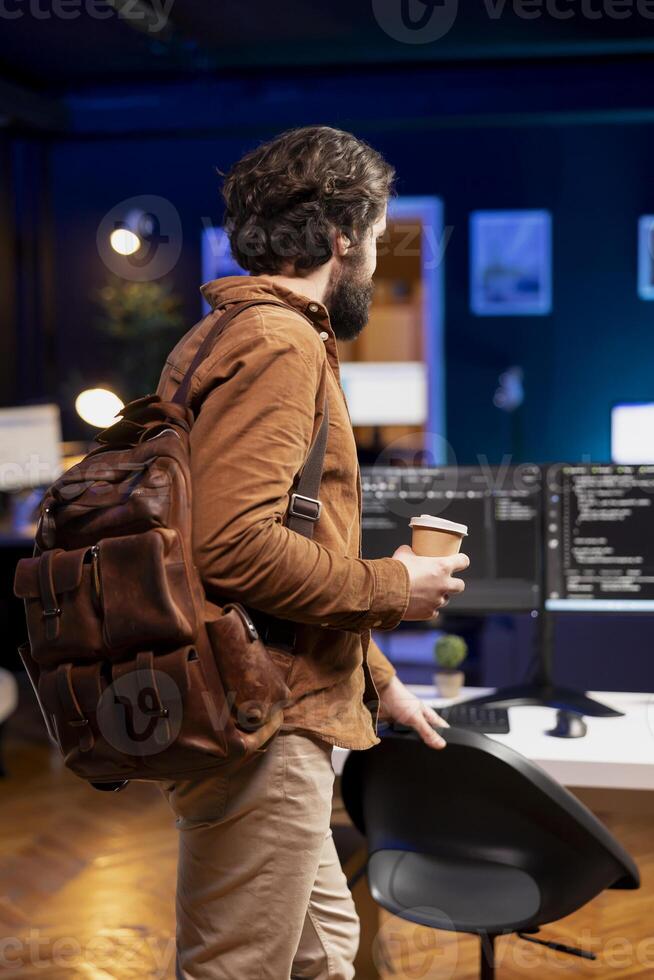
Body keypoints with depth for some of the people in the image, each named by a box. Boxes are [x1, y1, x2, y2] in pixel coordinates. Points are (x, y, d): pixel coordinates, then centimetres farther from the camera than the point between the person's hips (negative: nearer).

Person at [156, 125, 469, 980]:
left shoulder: (223, 336, 17)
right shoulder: (278, 342, -16)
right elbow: (235, 546, -29)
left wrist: (379, 684, 25)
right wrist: (390, 588, -14)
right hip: (263, 728, -11)